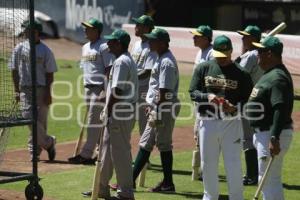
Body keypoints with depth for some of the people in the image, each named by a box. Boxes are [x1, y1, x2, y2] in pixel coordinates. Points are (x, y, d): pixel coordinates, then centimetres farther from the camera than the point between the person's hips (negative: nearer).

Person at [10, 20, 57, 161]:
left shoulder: (45, 50, 1)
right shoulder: (19, 48, 7)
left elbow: (49, 73, 0)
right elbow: (14, 70, 9)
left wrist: (48, 92, -9)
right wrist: (17, 90, 1)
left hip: (41, 89, -2)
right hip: (25, 89, 2)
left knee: (40, 120, -4)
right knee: (29, 118, -10)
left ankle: (34, 150, 9)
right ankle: (48, 142, 4)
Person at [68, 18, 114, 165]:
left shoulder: (103, 47, -11)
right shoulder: (85, 47, 15)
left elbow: (109, 70, -15)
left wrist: (105, 91, -21)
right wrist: (85, 86, 18)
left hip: (99, 88, -9)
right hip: (88, 89, 9)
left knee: (93, 122, -8)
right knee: (97, 123, 13)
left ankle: (86, 155, -9)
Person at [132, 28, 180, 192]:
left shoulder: (166, 62, -18)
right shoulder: (162, 59, 14)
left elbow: (164, 91, -22)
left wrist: (157, 112, -22)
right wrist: (152, 106, 22)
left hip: (164, 109, -11)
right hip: (158, 108, 11)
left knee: (164, 145, -3)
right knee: (145, 143, 11)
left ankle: (168, 183, 4)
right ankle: (131, 179, 15)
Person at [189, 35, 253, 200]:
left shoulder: (241, 73, -3)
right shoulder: (203, 68, 3)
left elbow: (249, 100, -2)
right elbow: (193, 93, 1)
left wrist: (234, 107, -21)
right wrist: (208, 97, -18)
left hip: (231, 123, -3)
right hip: (207, 122, 3)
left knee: (233, 164, -2)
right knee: (207, 163, 12)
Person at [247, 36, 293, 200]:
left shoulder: (277, 78, -20)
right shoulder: (270, 74, 14)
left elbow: (281, 109, -29)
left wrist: (274, 139, -34)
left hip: (273, 134, -11)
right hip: (264, 132, 11)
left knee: (268, 179, -8)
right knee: (272, 179, 17)